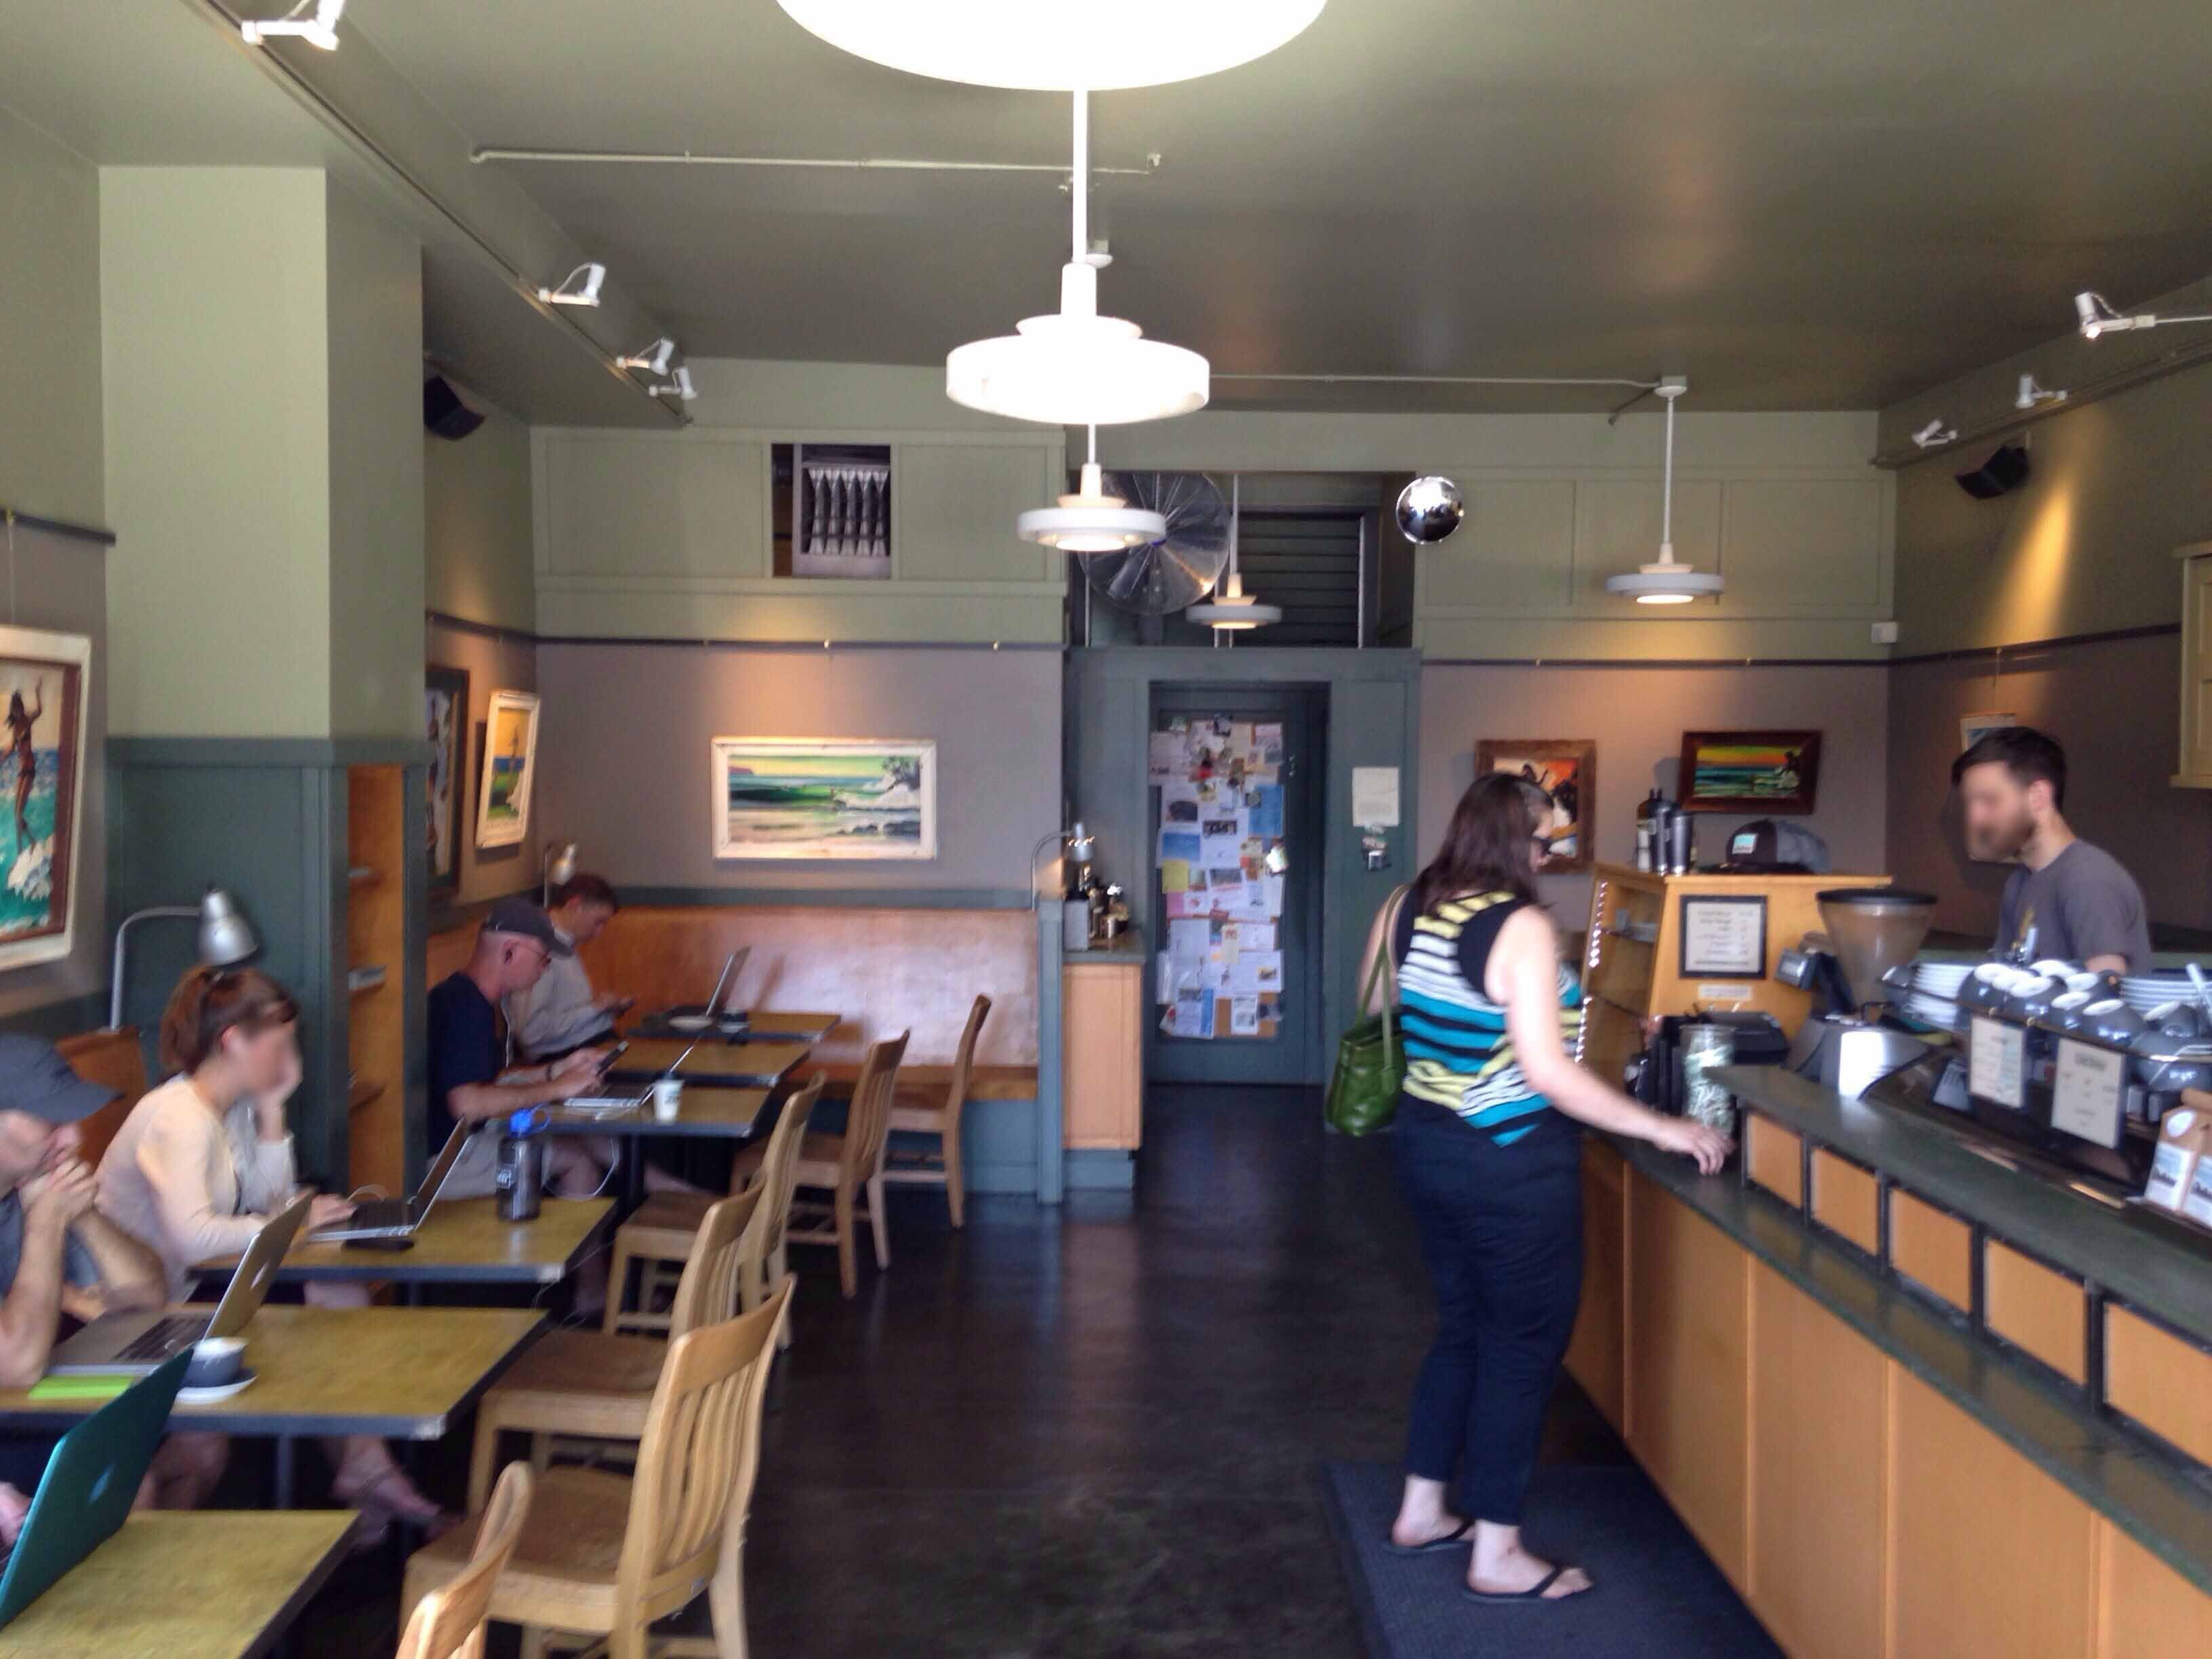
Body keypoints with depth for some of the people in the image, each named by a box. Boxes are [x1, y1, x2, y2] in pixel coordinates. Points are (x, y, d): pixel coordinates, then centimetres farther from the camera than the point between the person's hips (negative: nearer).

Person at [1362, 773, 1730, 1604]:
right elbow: (1547, 1074, -23)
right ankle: (1496, 1555, 17)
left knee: (1462, 1328, 22)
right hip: (1511, 1165, -7)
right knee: (1521, 1348, 7)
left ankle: (1422, 1510, 33)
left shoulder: (1406, 909, 1)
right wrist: (1661, 1129, -17)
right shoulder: (1520, 927, -21)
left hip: (1427, 1147, 8)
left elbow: (1378, 1013, 13)